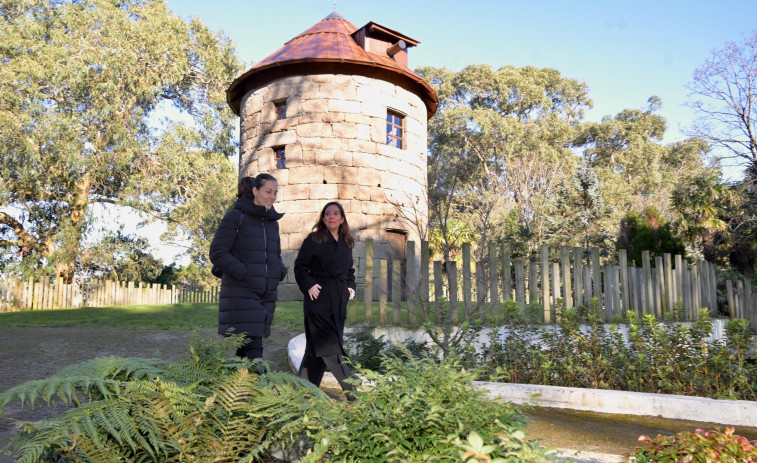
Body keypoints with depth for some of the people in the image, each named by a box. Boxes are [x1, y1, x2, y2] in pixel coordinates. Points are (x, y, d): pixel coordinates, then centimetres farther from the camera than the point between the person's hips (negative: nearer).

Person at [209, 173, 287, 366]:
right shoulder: (236, 217, -4)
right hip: (241, 293, -6)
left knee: (245, 350, 10)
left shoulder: (272, 222, 15)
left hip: (266, 296, 6)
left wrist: (280, 271, 1)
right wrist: (244, 274, -17)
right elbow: (217, 253, -9)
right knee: (253, 349, -12)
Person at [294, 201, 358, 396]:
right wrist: (309, 285, -14)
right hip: (319, 298, -6)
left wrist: (351, 286, 10)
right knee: (331, 344, -9)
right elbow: (300, 266, -2)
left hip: (339, 300, 6)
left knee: (318, 345, 10)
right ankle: (351, 391, -9)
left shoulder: (346, 243, 15)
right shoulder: (314, 239, -2)